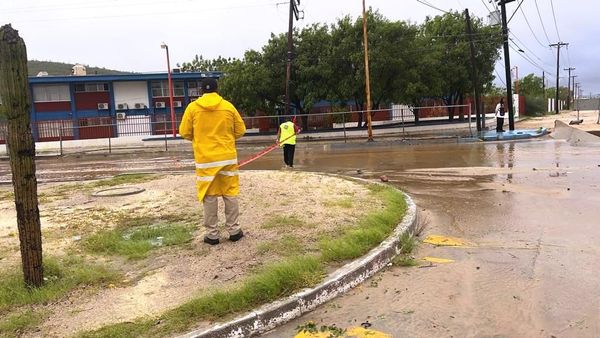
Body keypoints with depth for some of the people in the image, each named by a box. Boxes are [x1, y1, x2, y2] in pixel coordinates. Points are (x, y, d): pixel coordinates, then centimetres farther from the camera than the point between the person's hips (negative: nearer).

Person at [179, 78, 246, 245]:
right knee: (230, 194, 11)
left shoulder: (193, 107, -3)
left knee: (209, 197, 6)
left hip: (205, 160, -1)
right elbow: (240, 130, 6)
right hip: (227, 157, 1)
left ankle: (212, 234, 11)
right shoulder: (228, 106, 1)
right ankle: (234, 230, 17)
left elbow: (184, 132, 2)